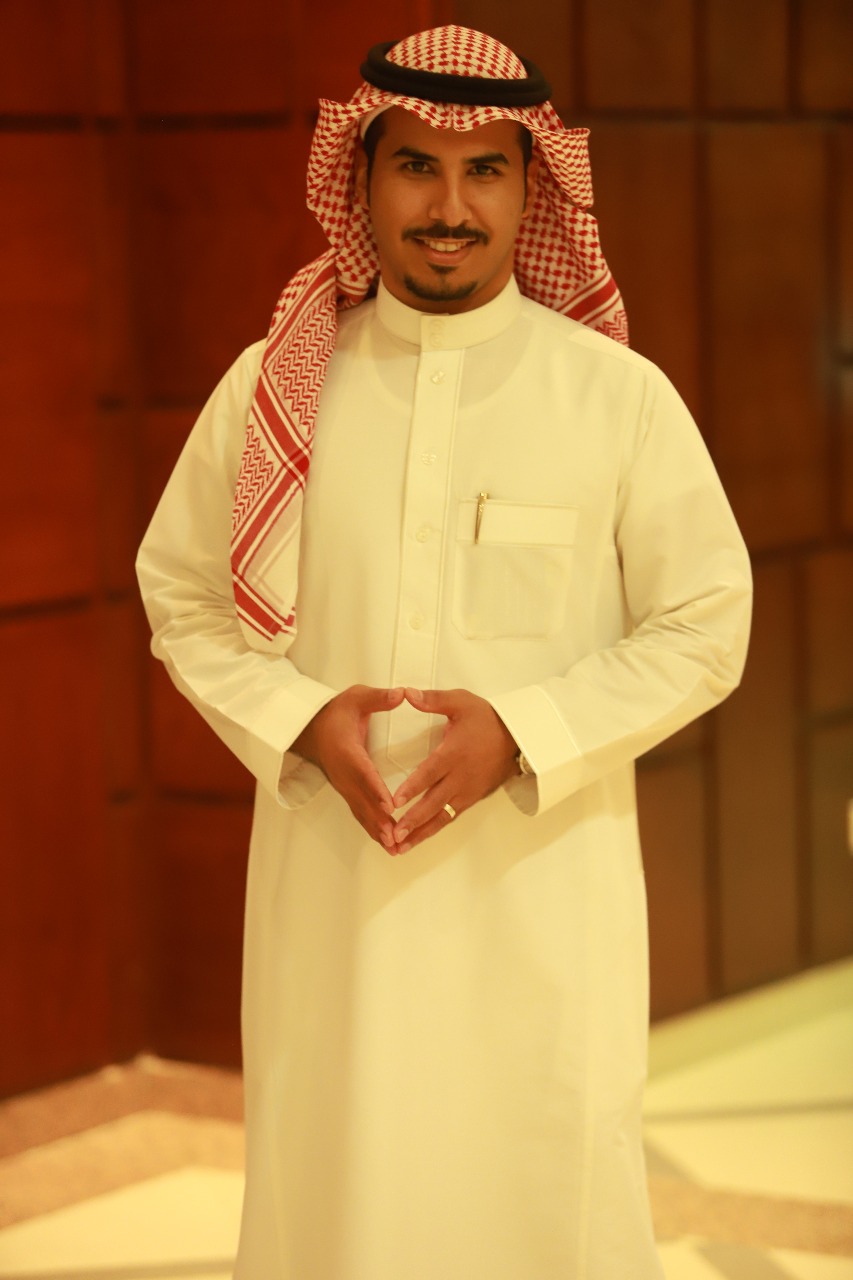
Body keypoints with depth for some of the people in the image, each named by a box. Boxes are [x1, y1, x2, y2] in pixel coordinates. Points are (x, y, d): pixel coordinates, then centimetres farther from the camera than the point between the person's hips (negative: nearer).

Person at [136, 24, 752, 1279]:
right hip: (334, 882, 2)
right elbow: (184, 599, 10)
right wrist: (300, 718, -9)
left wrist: (521, 733, -13)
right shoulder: (273, 388, 3)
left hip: (544, 879, -1)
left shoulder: (622, 397, -2)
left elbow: (704, 629, 1)